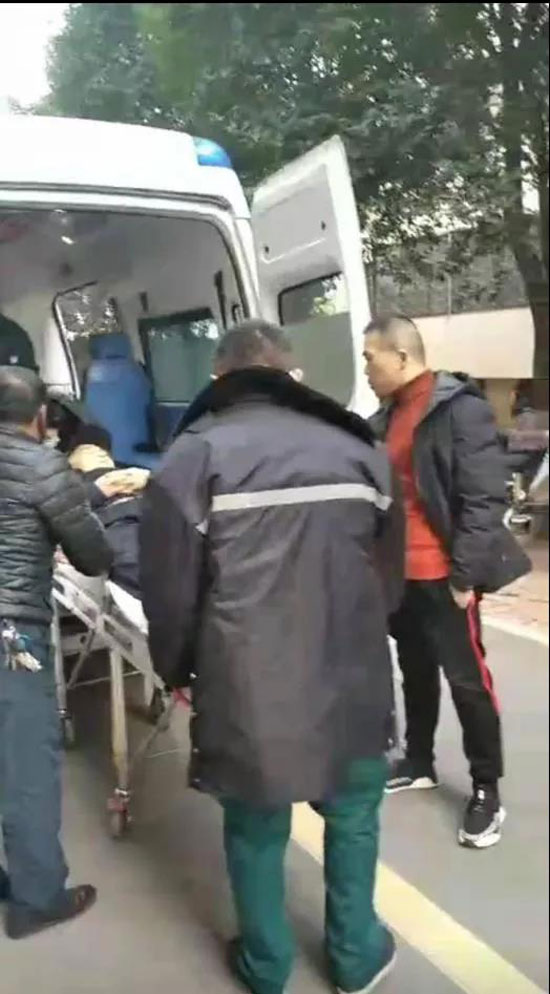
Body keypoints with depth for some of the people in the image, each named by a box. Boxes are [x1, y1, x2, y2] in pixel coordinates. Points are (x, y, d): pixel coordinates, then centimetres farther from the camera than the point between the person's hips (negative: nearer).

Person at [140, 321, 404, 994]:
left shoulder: (193, 458, -4)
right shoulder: (358, 449, 4)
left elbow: (167, 590, -3)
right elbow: (390, 579, 12)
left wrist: (175, 671, 15)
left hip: (246, 689, -1)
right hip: (350, 683, 2)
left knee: (255, 830, 20)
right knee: (352, 818, 24)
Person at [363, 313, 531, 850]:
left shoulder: (461, 409, -14)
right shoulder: (388, 415, 11)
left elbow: (484, 498, -17)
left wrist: (465, 574, -18)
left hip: (442, 575, -7)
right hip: (399, 573, 8)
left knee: (466, 678, 3)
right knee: (416, 671, 19)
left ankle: (487, 790, 17)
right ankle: (419, 763, 35)